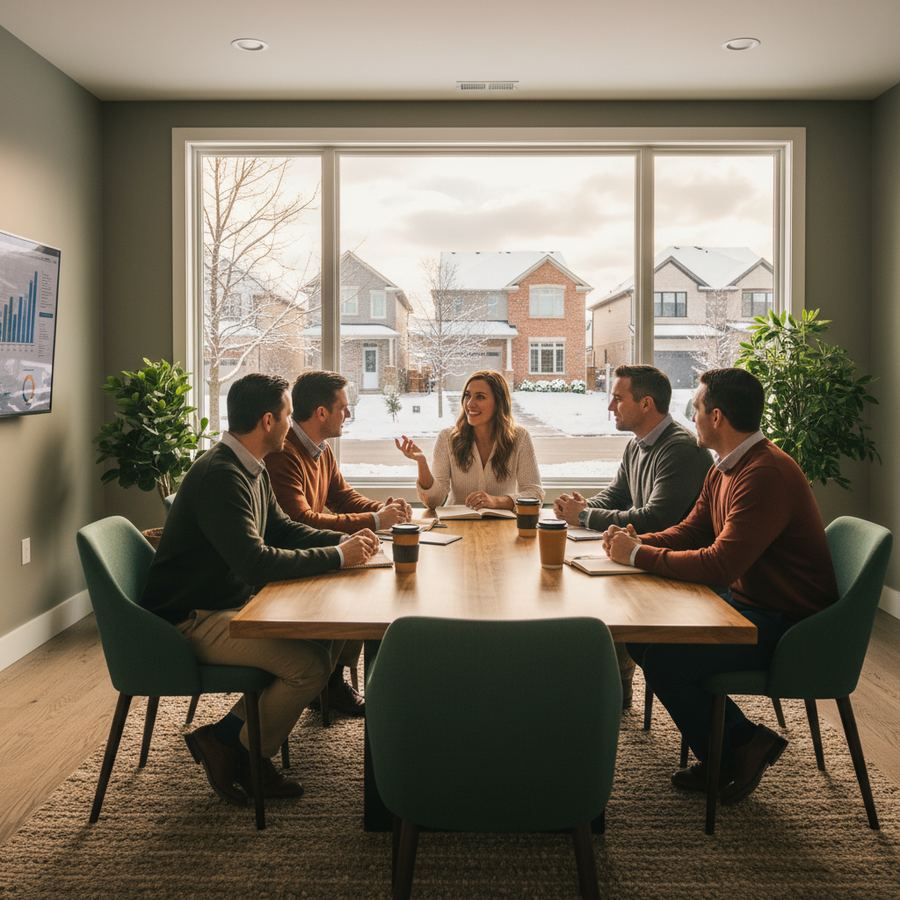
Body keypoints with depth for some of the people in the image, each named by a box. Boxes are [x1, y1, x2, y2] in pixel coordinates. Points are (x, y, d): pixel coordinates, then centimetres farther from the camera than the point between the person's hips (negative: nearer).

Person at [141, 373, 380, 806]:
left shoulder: (250, 469, 9)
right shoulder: (220, 475, -24)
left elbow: (281, 529, 19)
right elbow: (256, 562, -31)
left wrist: (346, 540, 3)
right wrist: (337, 557, -21)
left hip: (230, 604, 10)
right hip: (193, 620, -10)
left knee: (328, 637, 0)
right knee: (308, 665, -21)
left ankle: (235, 735, 6)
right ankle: (232, 747, 1)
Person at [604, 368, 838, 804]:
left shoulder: (766, 474, -25)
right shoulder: (724, 470, 8)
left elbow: (719, 565, -31)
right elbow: (689, 531, 16)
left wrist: (638, 555, -20)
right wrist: (636, 541, -4)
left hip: (787, 622, -10)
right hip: (745, 602, 10)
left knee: (664, 661, -20)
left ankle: (735, 753, 5)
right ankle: (740, 739, 11)